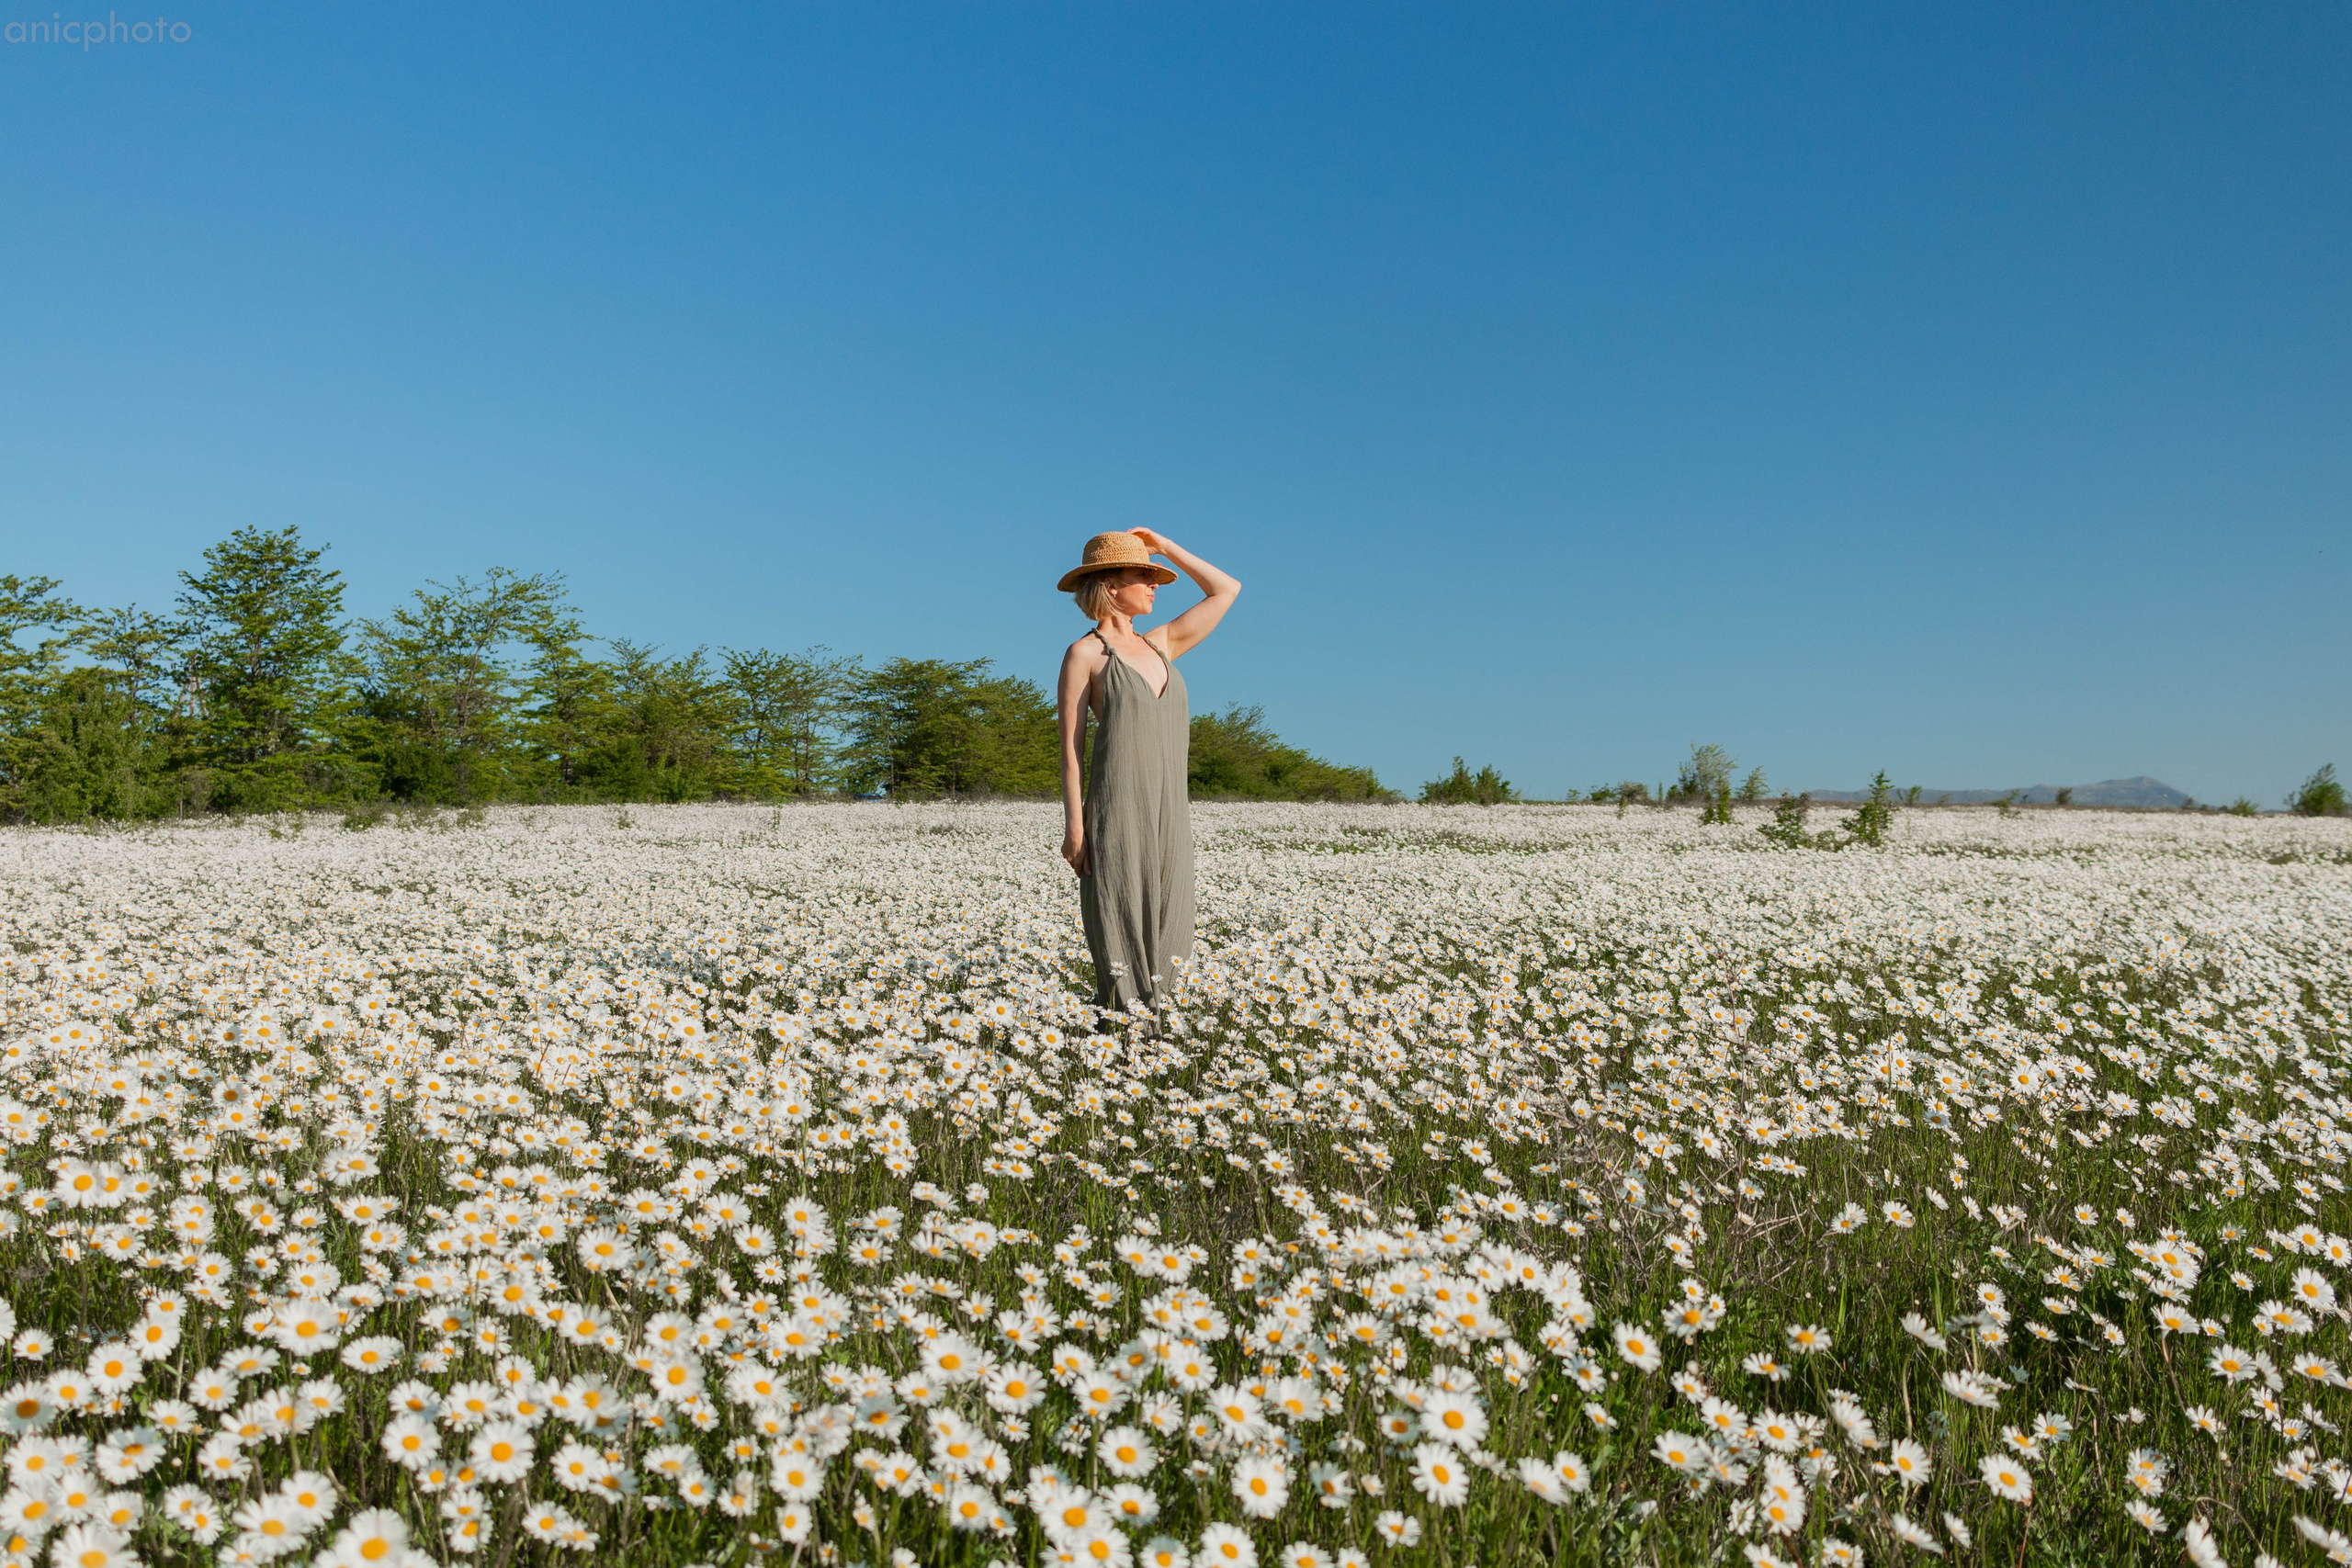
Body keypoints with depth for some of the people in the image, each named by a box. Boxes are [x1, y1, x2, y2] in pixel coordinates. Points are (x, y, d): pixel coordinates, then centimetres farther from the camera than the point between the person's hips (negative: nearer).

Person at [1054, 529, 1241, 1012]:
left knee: (1160, 927, 7)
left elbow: (1226, 590, 22)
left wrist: (1165, 546, 18)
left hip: (1169, 812, 6)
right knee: (1120, 929, -4)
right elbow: (1069, 746, -4)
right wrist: (1074, 826, -9)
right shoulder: (1085, 653, -1)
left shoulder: (1160, 646, 16)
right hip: (1117, 812, -6)